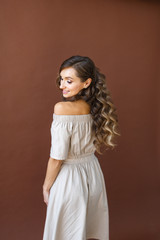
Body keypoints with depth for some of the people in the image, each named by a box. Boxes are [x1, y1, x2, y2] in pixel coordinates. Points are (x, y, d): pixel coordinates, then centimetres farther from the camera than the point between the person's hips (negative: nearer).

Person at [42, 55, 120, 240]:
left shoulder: (62, 108, -26)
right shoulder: (95, 106, -6)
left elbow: (57, 158, -21)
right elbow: (94, 145, 3)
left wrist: (46, 187, -7)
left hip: (69, 177, -6)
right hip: (93, 171, 6)